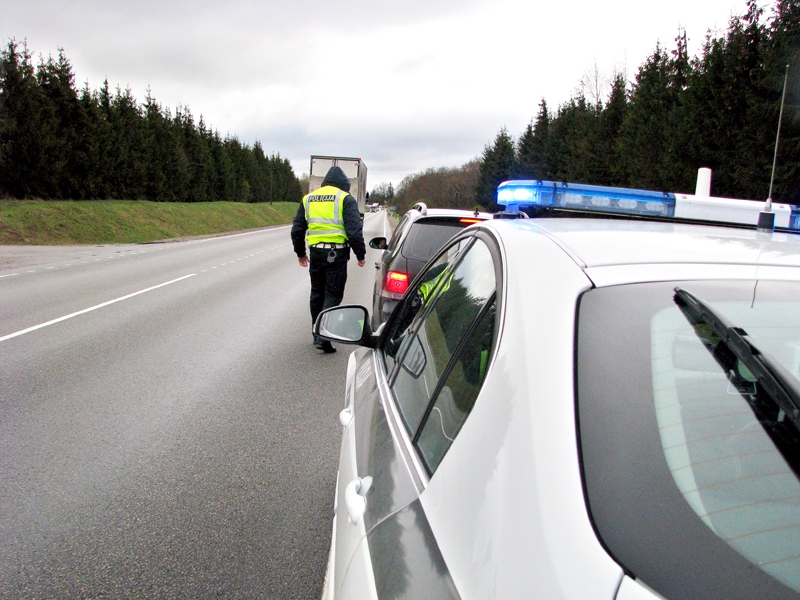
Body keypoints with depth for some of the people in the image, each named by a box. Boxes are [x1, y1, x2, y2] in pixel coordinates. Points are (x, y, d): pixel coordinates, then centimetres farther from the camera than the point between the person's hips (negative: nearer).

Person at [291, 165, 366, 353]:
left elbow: (297, 229, 16)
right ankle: (323, 336, -11)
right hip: (337, 253, -5)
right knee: (333, 295, -1)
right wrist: (360, 254, -1)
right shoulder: (345, 199, -2)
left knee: (317, 294, 17)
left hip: (315, 252, 5)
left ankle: (317, 333, 26)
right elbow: (354, 230, -11)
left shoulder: (308, 199, 14)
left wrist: (300, 253, 26)